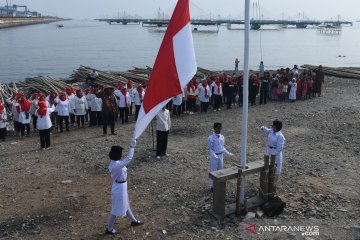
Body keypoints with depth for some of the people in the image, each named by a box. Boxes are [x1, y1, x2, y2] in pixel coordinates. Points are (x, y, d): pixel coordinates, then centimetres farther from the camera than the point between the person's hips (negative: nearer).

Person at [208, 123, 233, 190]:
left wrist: (228, 153, -1)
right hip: (214, 156, -6)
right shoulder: (211, 138, -16)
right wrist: (214, 155, -26)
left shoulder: (222, 137, 1)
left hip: (221, 155, 6)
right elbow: (210, 148, -13)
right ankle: (212, 186, 18)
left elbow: (223, 147, 10)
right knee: (213, 171, 4)